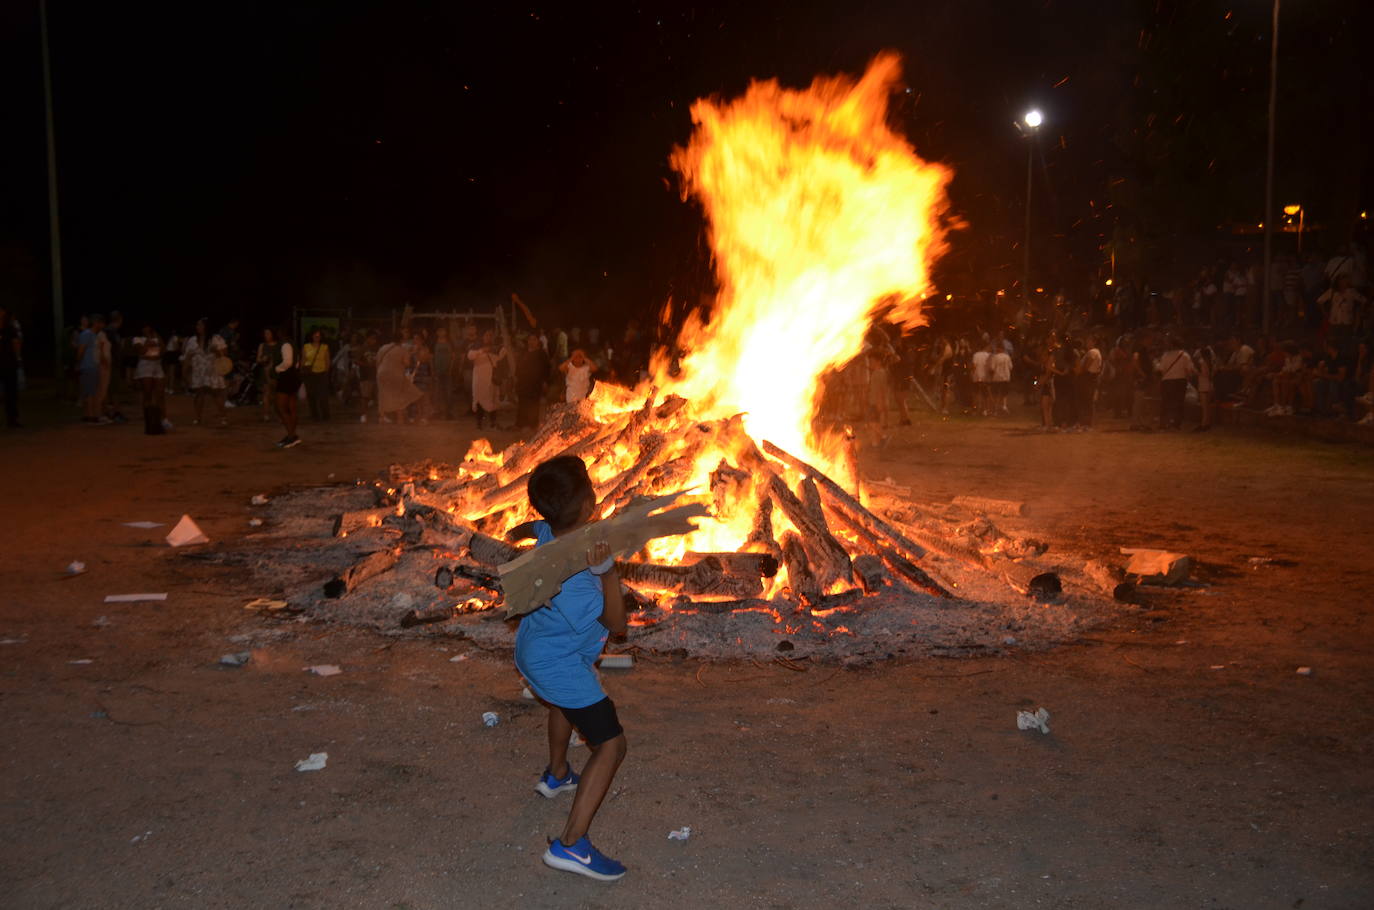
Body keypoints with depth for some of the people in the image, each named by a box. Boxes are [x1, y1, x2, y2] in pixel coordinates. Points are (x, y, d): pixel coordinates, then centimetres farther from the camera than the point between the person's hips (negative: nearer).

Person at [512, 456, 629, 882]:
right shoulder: (572, 577, -38)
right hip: (561, 666, -9)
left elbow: (528, 528, 11)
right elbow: (617, 625, -28)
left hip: (533, 651, 10)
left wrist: (519, 531, 30)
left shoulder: (547, 531, -14)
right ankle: (571, 844, -11)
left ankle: (556, 775, 61)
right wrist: (606, 570, -37)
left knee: (563, 704, 37)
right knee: (610, 745, -9)